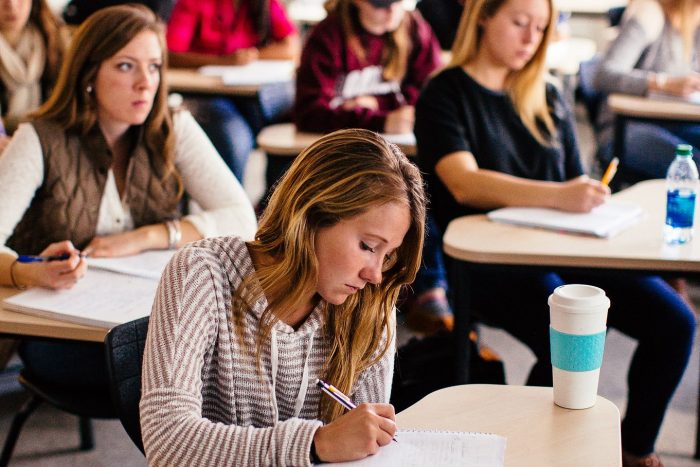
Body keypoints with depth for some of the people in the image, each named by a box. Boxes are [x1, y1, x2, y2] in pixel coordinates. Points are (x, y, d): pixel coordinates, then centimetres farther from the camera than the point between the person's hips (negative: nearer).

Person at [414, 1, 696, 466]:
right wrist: (558, 196, -30)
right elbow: (465, 184, -18)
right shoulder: (444, 96, -1)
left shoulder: (548, 99, 17)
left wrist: (589, 198, -5)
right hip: (492, 260, -6)